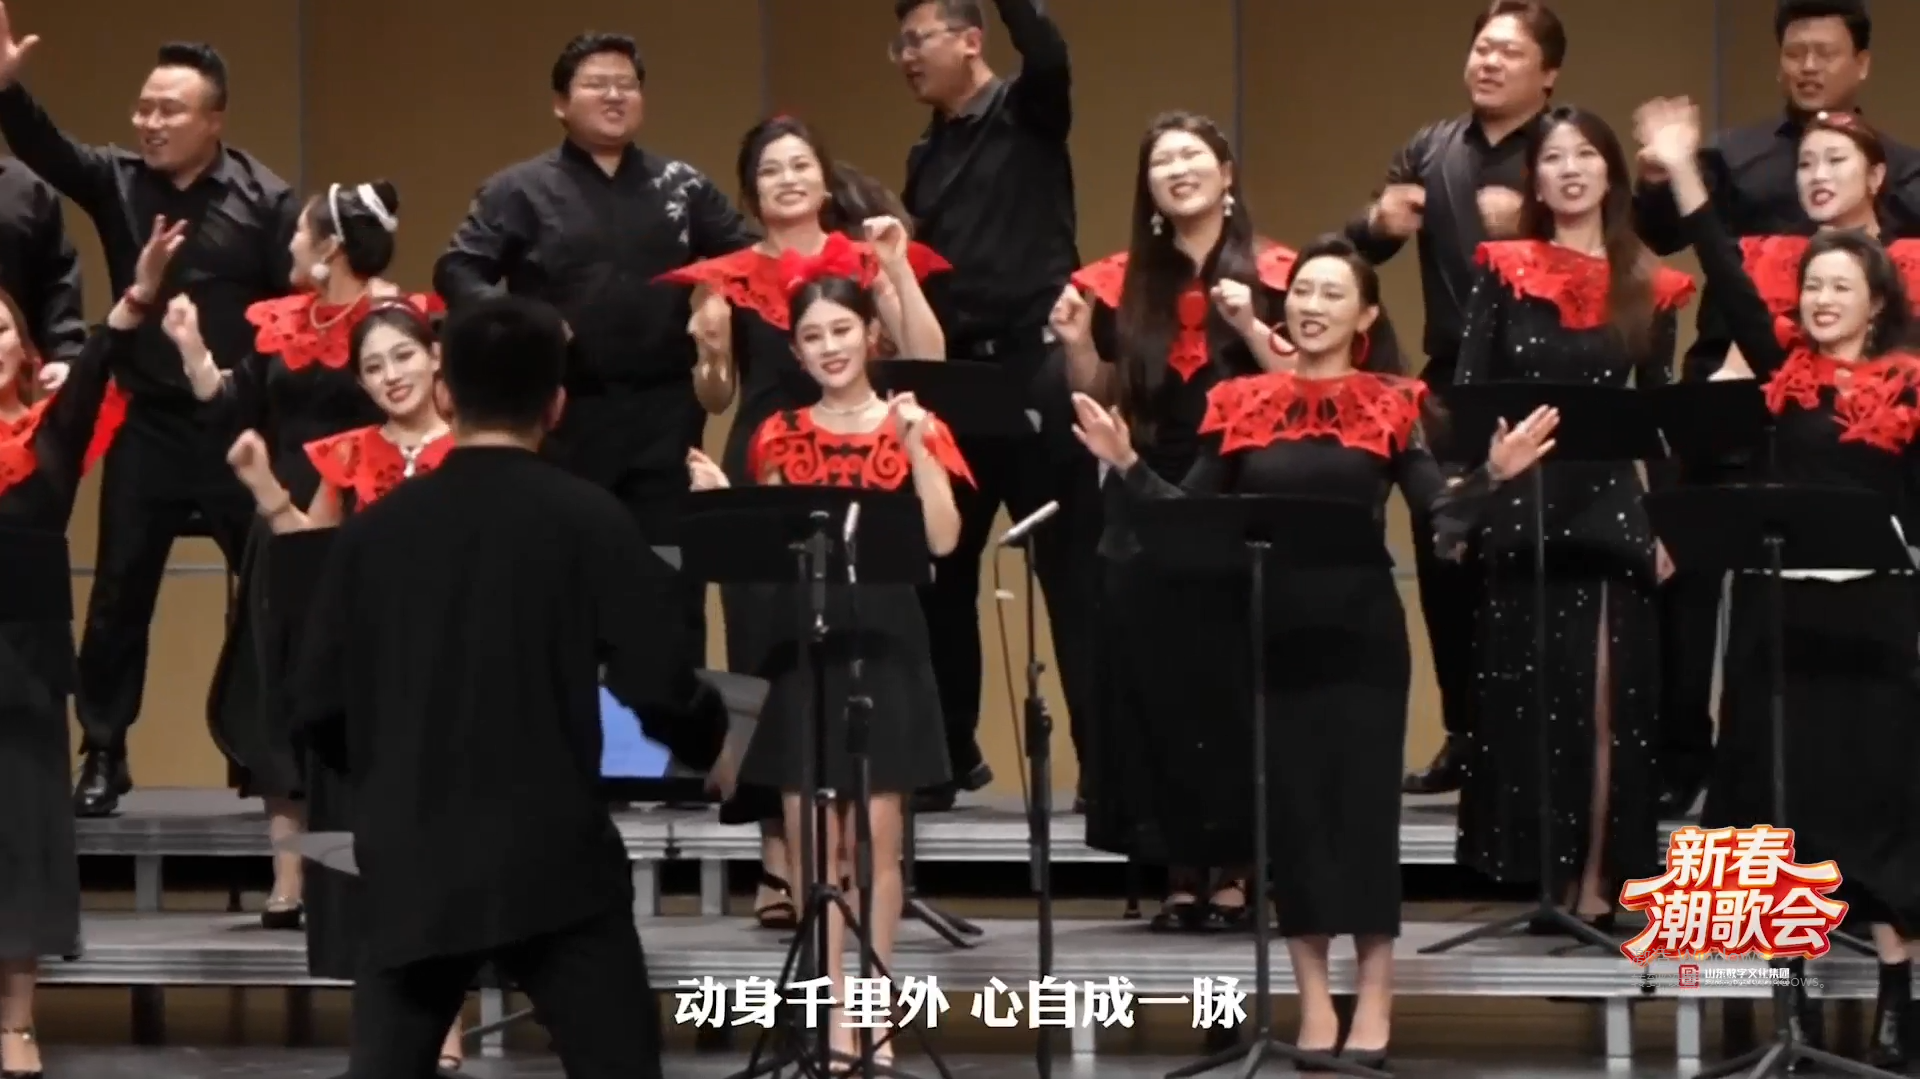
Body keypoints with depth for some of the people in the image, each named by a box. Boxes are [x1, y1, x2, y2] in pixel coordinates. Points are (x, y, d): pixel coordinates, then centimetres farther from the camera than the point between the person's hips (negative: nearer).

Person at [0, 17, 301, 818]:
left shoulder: (265, 199, -5)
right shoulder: (117, 182, 2)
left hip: (241, 428, -2)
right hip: (147, 427, 2)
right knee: (118, 595, 5)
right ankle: (103, 757, 15)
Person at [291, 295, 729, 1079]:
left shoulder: (374, 529, 4)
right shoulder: (589, 521, -5)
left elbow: (318, 714, 5)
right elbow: (658, 689, -10)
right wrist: (713, 742, 12)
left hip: (409, 867, 3)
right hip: (553, 860, -3)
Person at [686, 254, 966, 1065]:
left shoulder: (911, 429, 3)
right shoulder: (781, 438, 9)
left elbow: (942, 539, -8)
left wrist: (916, 448, -15)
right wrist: (721, 501, -7)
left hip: (883, 646, -2)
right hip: (799, 646, 2)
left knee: (876, 837, -1)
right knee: (813, 840, 1)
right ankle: (832, 1013, 5)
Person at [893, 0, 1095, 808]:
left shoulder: (1026, 113, -2)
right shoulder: (927, 156, 17)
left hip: (1032, 369, -7)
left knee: (1071, 571, -3)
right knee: (938, 572, 10)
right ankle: (948, 755, 21)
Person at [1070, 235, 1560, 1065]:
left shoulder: (1389, 407, 2)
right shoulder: (1243, 405, 6)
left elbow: (1438, 512, -4)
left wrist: (1493, 476, -20)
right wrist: (1128, 465, -5)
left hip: (1361, 634, -2)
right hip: (1273, 633, 2)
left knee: (1362, 801, -1)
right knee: (1288, 802, 4)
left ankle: (1374, 999, 6)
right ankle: (1313, 999, 12)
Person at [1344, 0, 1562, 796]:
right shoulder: (1428, 152, 11)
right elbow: (1360, 248, 5)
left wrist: (1527, 228, -33)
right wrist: (1379, 223, -18)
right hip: (1450, 385, 5)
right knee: (1444, 566, 8)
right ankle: (1464, 735, 19)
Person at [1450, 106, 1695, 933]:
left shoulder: (1648, 287, 6)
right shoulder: (1504, 271, 3)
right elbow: (1467, 392, 1)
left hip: (1611, 509, 0)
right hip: (1520, 510, 0)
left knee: (1607, 701, 0)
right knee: (1525, 696, 2)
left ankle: (1596, 879, 4)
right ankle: (1542, 873, 9)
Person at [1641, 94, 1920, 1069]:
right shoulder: (1783, 369, 6)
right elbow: (1729, 282, 0)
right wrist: (1684, 173, -5)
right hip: (1780, 606, 3)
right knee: (1782, 782, 4)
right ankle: (1794, 985, 12)